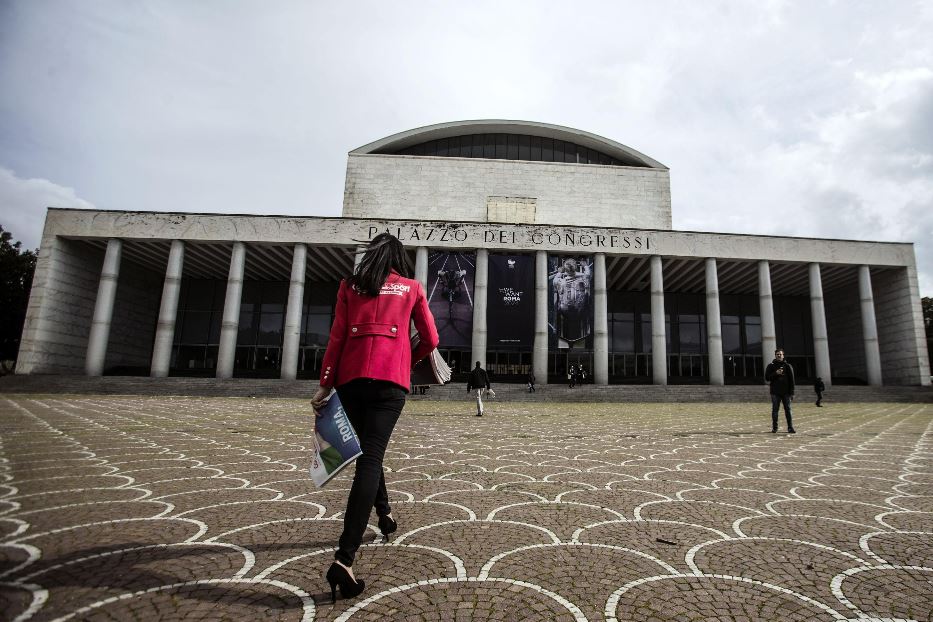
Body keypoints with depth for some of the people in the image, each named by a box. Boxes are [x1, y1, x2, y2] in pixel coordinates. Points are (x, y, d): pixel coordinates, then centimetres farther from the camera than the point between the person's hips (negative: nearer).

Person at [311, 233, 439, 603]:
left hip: (351, 377, 3)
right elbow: (431, 340, 10)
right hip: (390, 379, -2)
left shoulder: (350, 286, 14)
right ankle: (344, 558, -15)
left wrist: (325, 384, 5)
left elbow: (337, 337, 5)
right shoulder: (412, 288, 12)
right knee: (370, 457, -7)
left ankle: (384, 513, 41)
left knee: (366, 449, 23)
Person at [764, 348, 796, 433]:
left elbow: (791, 380, 6)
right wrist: (775, 374, -14)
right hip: (775, 392, 0)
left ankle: (790, 428, 5)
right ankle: (774, 428, 8)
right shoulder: (771, 366, 7)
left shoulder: (788, 366, 8)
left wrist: (792, 393, 1)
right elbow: (767, 378, 1)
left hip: (786, 392, 1)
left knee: (788, 410, 1)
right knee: (775, 410, 2)